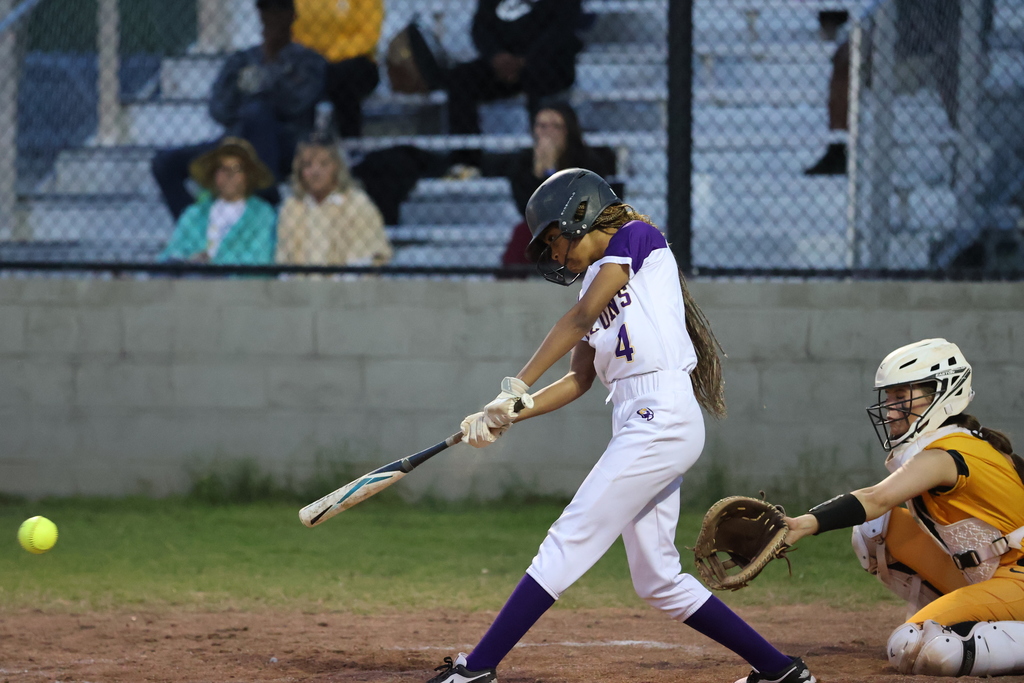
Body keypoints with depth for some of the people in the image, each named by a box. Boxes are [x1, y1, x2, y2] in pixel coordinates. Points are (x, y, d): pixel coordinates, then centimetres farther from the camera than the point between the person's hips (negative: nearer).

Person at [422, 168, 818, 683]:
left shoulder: (636, 237, 1)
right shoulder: (598, 280, 24)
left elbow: (580, 319, -9)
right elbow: (580, 378, 17)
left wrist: (518, 387, -12)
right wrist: (510, 414, 4)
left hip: (663, 417, -9)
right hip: (634, 426, 9)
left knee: (568, 542, -12)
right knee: (658, 580, 9)